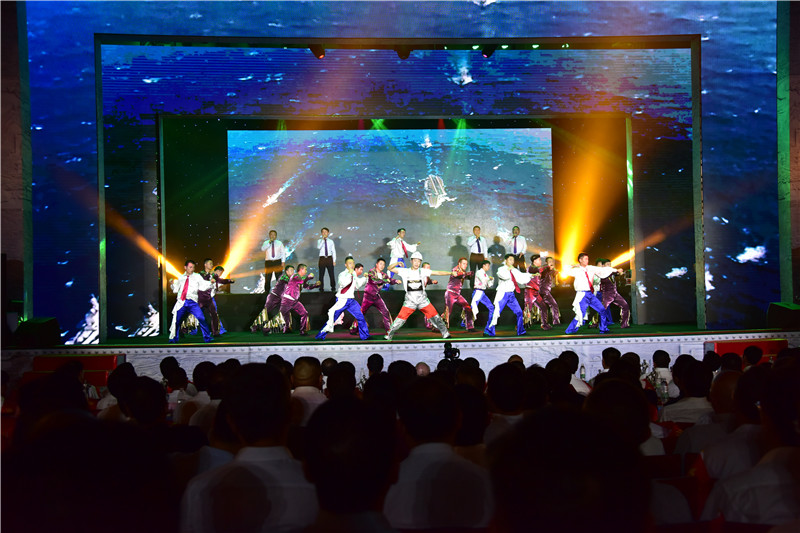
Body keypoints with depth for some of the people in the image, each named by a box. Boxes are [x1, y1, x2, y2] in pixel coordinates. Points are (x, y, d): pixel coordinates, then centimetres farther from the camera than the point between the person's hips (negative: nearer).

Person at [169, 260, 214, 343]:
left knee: (201, 318, -17)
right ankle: (174, 338, 24)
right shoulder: (181, 278, 16)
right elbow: (176, 290, 22)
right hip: (181, 302, 2)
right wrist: (173, 284, 4)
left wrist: (210, 283, -16)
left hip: (192, 302, -2)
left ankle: (207, 337, -8)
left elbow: (202, 286, -1)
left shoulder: (197, 276, 10)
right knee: (176, 320, 4)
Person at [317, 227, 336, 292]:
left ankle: (333, 287, 12)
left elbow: (333, 251, 7)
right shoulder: (319, 241, 5)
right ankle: (321, 288, 11)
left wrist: (334, 260, 1)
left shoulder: (331, 241, 7)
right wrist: (323, 239, -18)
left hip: (329, 258, 0)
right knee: (321, 274, 3)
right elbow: (318, 247, -17)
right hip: (322, 259, 0)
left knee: (331, 274, 1)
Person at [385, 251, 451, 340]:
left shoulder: (423, 271, 2)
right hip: (410, 301, -1)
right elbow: (390, 268, -1)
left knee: (435, 316, -2)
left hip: (423, 300, 1)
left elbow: (438, 272, -2)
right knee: (400, 319, -9)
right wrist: (397, 263, -18)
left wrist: (451, 273, -10)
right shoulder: (405, 271, 2)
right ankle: (389, 335, 5)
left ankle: (445, 333, 12)